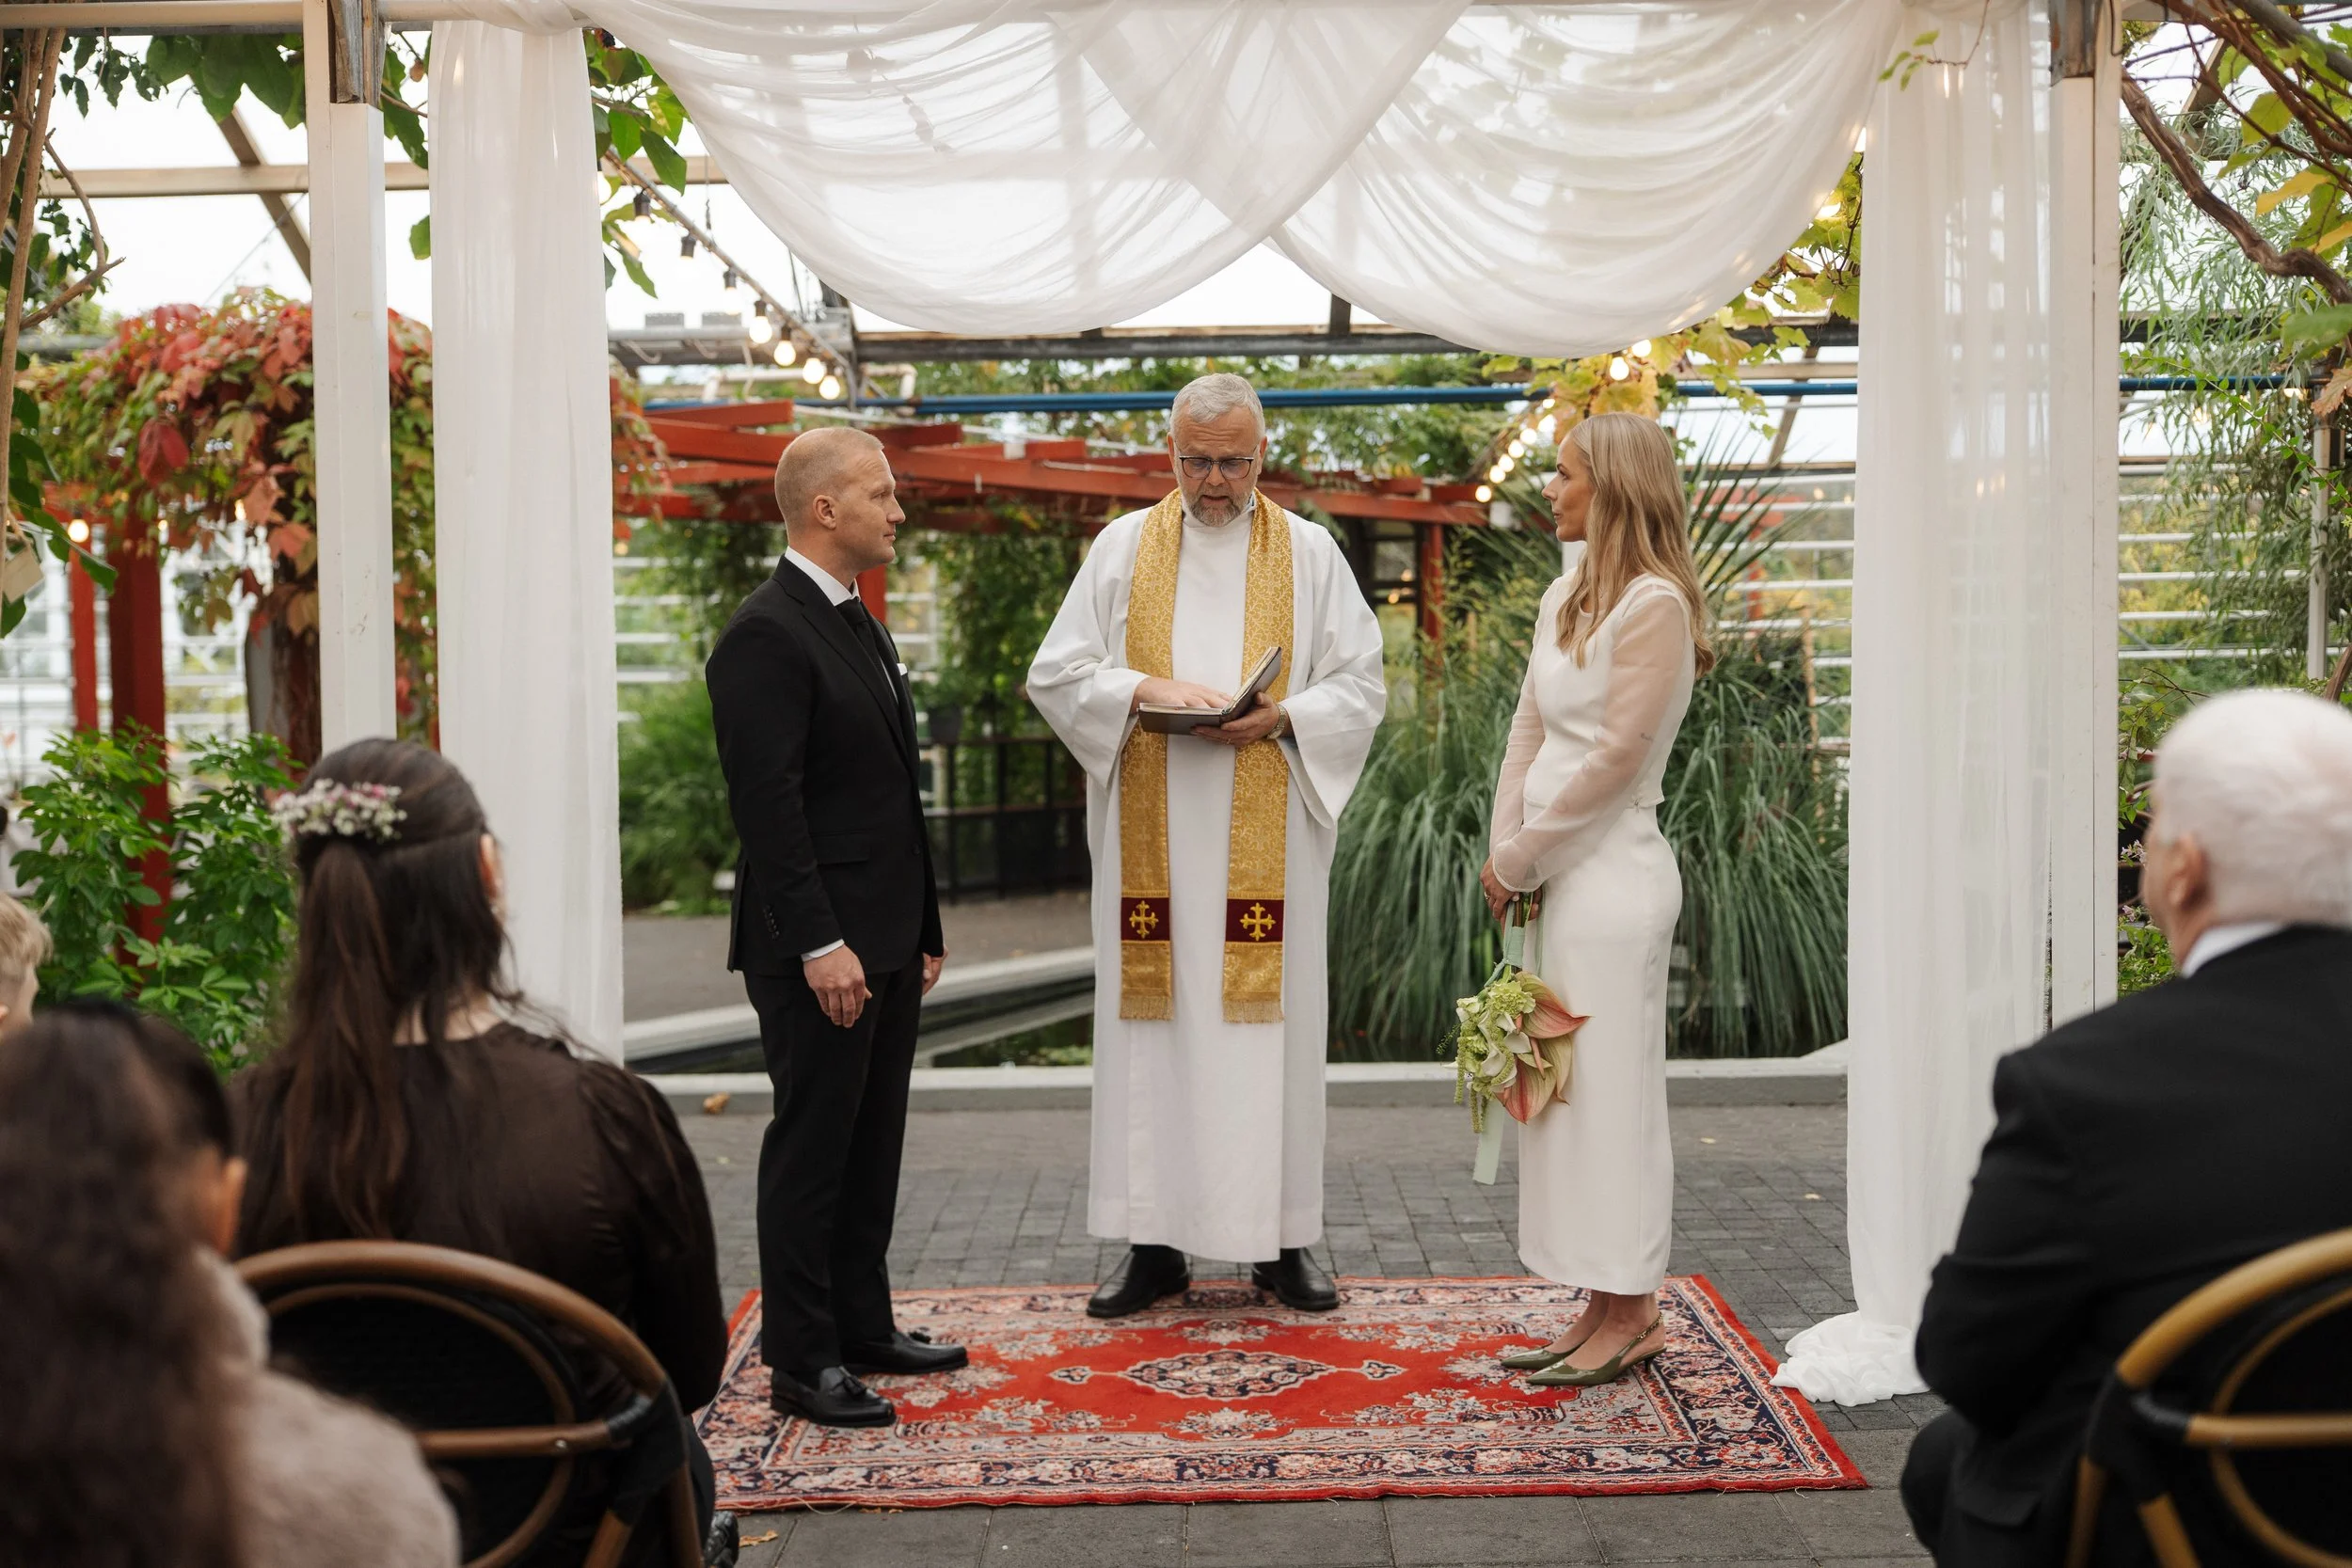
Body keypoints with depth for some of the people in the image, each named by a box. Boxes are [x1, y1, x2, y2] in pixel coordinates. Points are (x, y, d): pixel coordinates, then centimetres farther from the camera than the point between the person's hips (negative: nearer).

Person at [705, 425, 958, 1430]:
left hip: (885, 943, 10)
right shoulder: (766, 637, -14)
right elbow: (768, 807, -20)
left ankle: (863, 1326, 26)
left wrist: (921, 928, 19)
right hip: (820, 950, -9)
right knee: (811, 1147, -2)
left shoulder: (858, 626, 17)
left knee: (872, 1143, 15)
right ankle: (801, 1360, 6)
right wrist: (819, 945, -23)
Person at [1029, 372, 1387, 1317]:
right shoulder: (1123, 548, 8)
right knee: (1155, 1021, 1)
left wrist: (1283, 716, -13)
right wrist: (1144, 688, -13)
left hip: (1268, 836, 0)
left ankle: (1281, 1242, 9)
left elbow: (1361, 683, 6)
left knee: (1269, 1022, 1)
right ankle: (1156, 1243, 8)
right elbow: (1055, 674, 5)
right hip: (1152, 832, 1)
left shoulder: (1308, 553, 8)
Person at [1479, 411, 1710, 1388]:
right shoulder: (1564, 599, 14)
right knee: (1562, 1085, 10)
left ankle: (1631, 1314, 7)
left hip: (1613, 870, -9)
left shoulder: (1655, 605, -13)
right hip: (1555, 872, 9)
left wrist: (1521, 855, -9)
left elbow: (1615, 755, -16)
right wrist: (1504, 853, 5)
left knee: (1610, 1086, -3)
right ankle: (1602, 1309, 18)